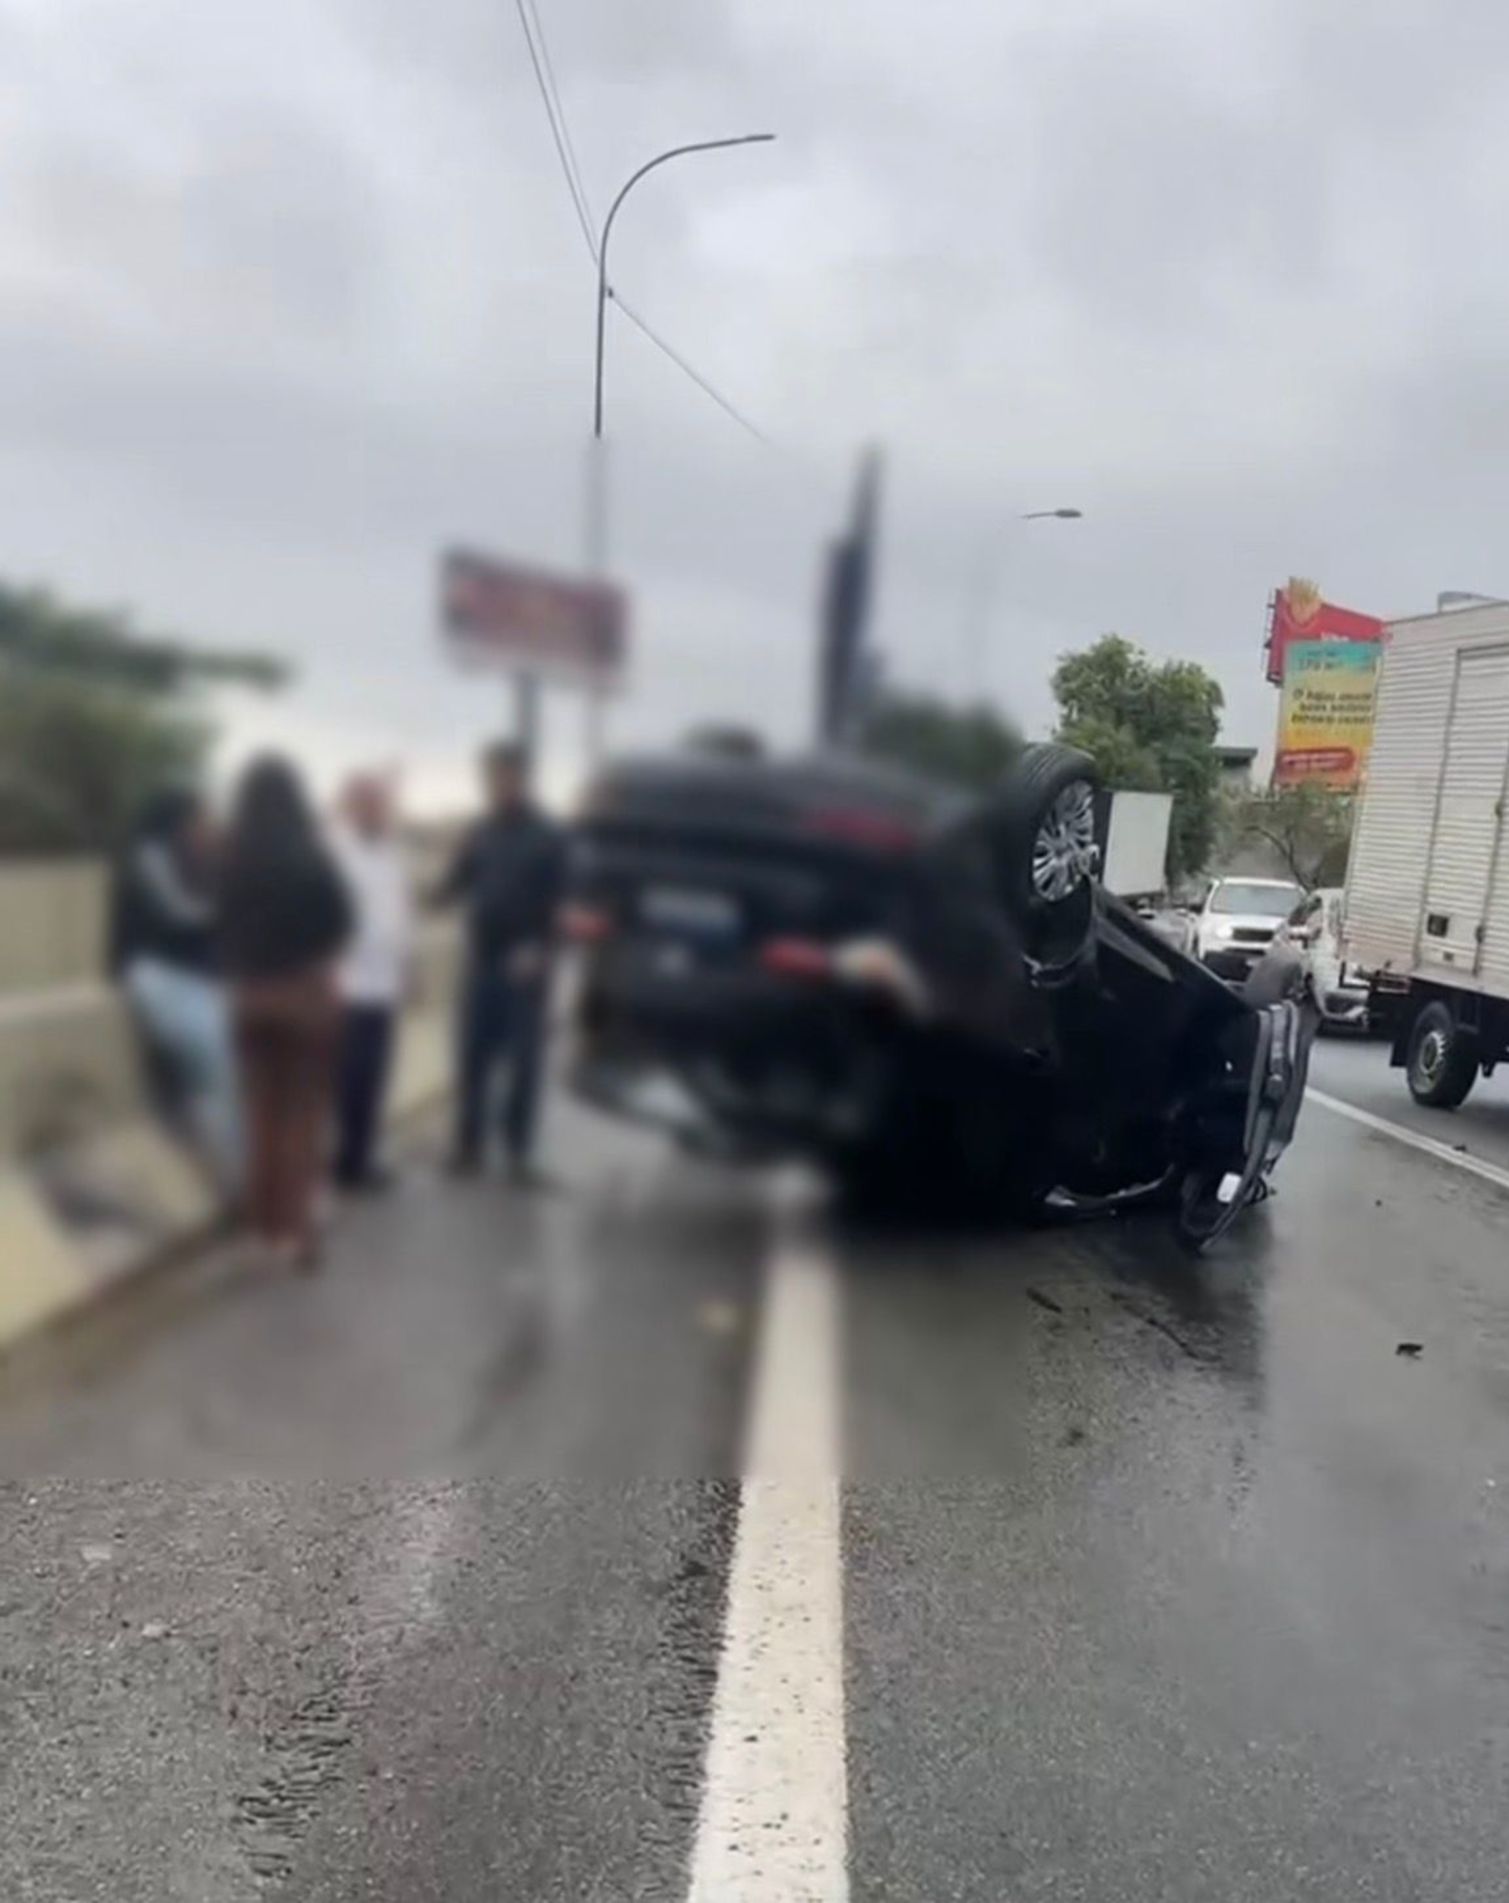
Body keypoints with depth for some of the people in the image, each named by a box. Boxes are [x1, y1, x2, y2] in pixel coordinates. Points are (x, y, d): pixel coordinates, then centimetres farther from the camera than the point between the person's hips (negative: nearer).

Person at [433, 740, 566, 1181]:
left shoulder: (548, 838, 0)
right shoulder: (480, 835, 11)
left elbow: (556, 900, -6)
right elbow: (456, 884, 11)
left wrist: (537, 948, -17)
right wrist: (443, 893, -11)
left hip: (525, 964, -3)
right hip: (481, 961, 3)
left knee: (523, 1060, 1)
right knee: (472, 1055, 4)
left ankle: (519, 1151, 8)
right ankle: (468, 1145, 14)